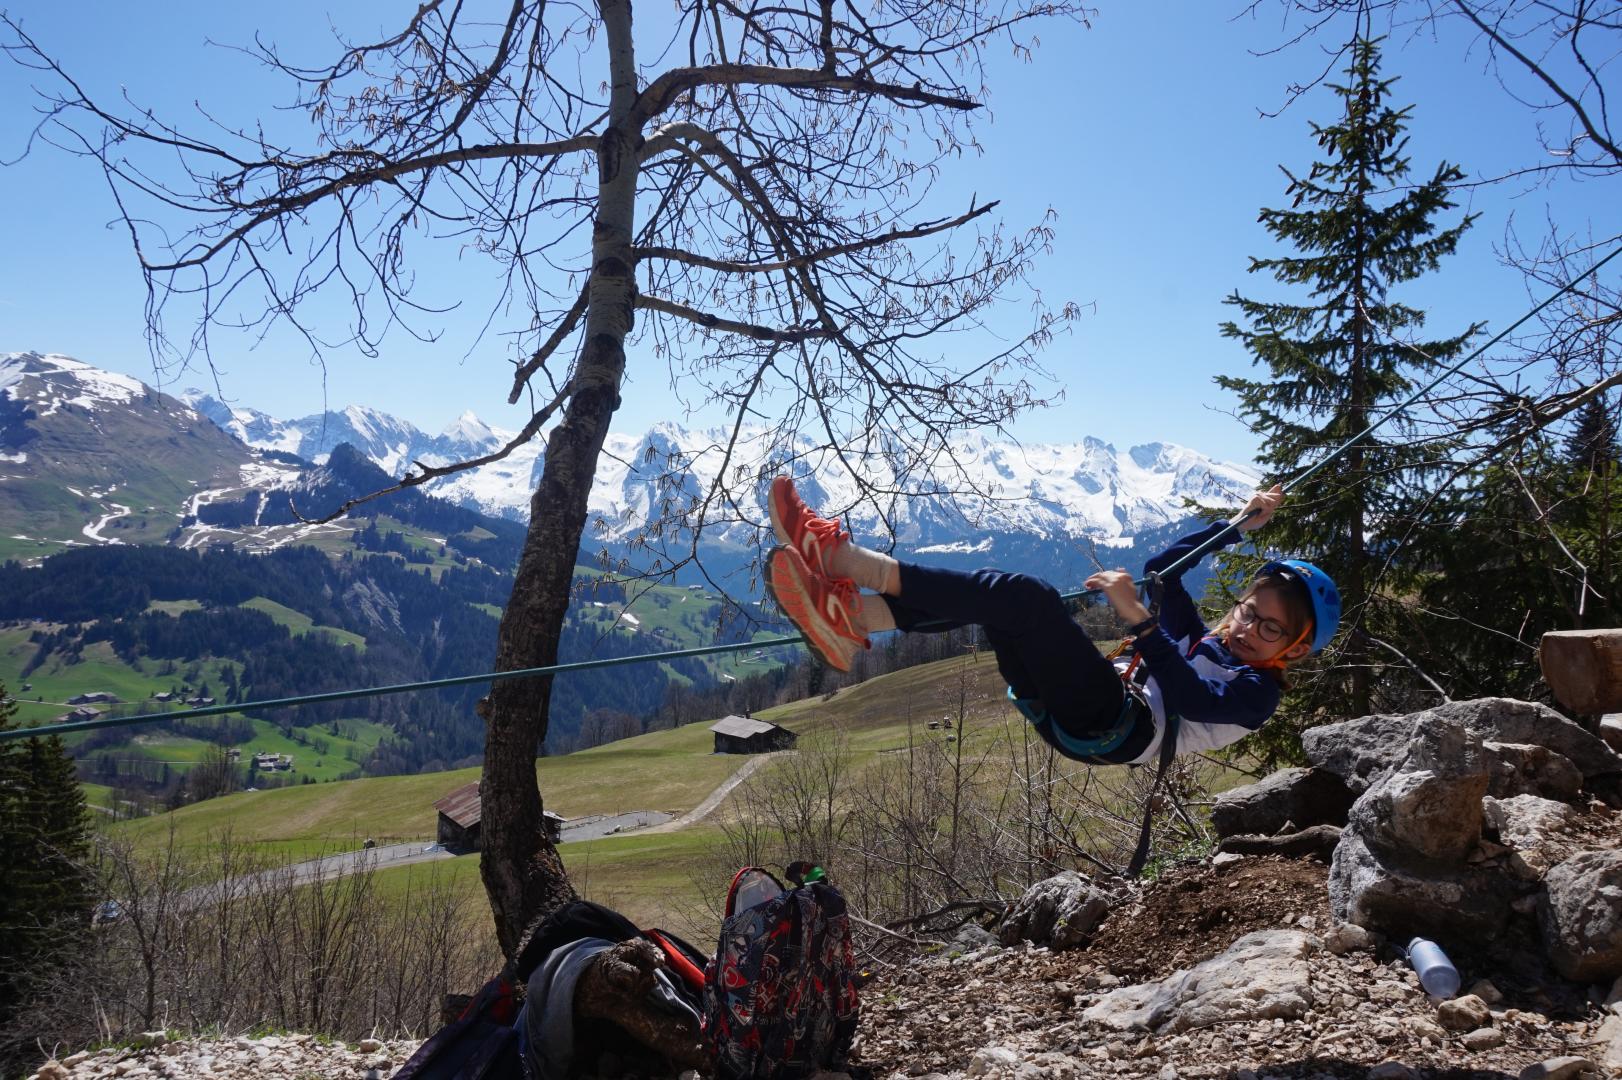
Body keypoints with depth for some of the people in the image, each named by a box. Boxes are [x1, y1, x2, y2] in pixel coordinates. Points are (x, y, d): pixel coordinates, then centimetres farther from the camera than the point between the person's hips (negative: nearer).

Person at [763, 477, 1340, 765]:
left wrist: (1139, 619, -28)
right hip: (1065, 716, 9)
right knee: (991, 591, -9)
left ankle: (842, 556, -35)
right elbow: (1161, 566, 32)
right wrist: (1237, 527, 29)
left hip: (1118, 728, -9)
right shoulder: (1200, 640, 30)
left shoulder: (1258, 691, 4)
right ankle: (848, 616, -31)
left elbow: (1188, 697, -17)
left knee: (1027, 596, -28)